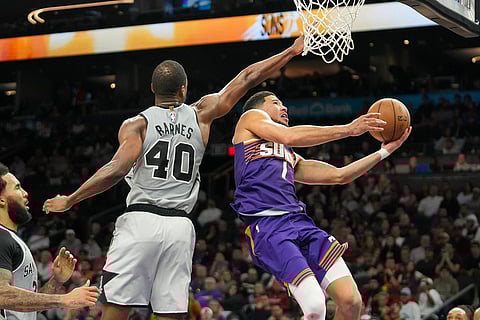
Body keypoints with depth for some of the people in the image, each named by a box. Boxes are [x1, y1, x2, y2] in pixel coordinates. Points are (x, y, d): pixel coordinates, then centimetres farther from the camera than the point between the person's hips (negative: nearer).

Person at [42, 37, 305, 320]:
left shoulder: (136, 124, 2)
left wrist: (69, 201, -4)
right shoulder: (200, 115, 11)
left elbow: (116, 171, -12)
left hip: (140, 221, -2)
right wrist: (293, 51, 24)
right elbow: (248, 78, 16)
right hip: (180, 226, 3)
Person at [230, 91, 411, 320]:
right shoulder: (251, 117, 16)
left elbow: (339, 175, 34)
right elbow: (289, 137, -2)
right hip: (266, 225, -7)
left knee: (351, 300, -11)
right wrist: (348, 129, 0)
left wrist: (385, 150, 30)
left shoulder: (290, 158, 36)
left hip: (300, 222, 8)